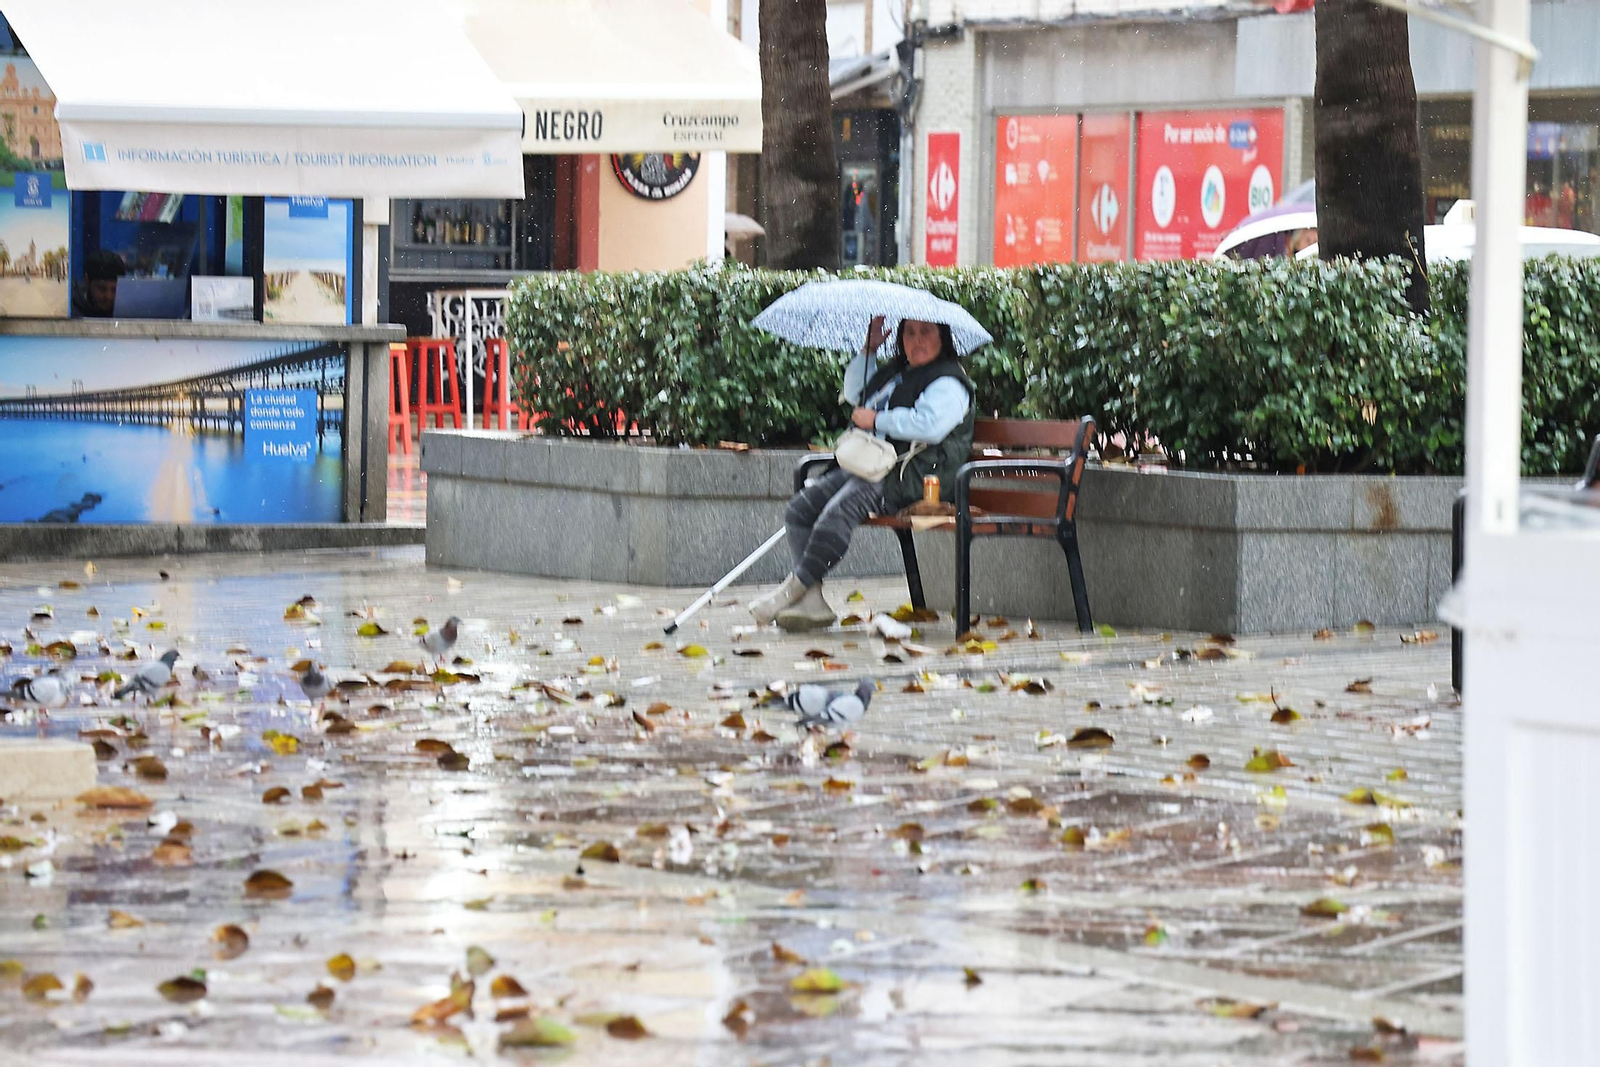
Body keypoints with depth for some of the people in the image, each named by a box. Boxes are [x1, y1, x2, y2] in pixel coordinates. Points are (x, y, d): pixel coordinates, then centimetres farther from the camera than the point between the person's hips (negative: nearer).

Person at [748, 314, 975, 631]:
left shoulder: (948, 382, -5)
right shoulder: (896, 372, 24)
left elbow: (929, 424, -21)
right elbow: (855, 393, 36)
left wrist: (877, 420, -12)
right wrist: (869, 350, 22)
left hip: (914, 475, -10)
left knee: (842, 506, -34)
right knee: (800, 508, -8)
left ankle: (795, 588, -32)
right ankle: (812, 602, -21)